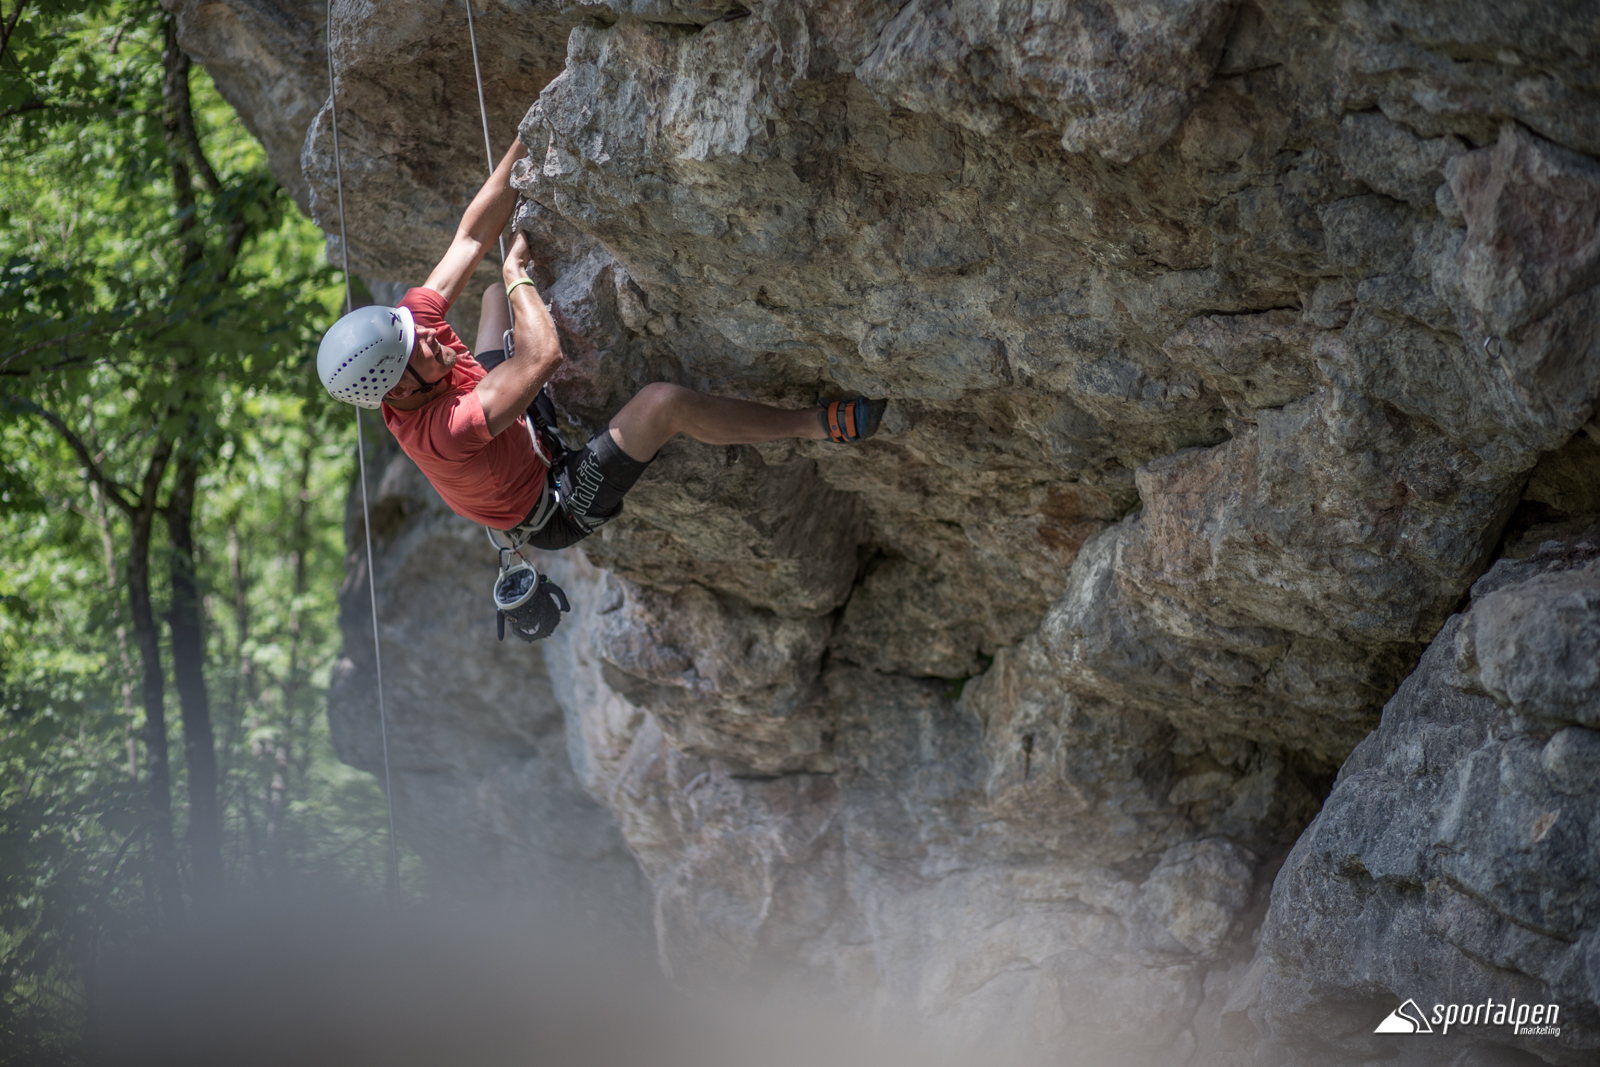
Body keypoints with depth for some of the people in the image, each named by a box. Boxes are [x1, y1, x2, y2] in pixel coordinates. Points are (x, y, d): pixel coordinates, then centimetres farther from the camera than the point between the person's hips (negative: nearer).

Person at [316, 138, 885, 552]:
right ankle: (817, 425, -19)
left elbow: (473, 234, -20)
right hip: (559, 508, -9)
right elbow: (543, 356, -45)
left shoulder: (410, 319, -21)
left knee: (497, 297, 20)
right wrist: (516, 271, -30)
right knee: (664, 402, -32)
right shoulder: (438, 433, -43)